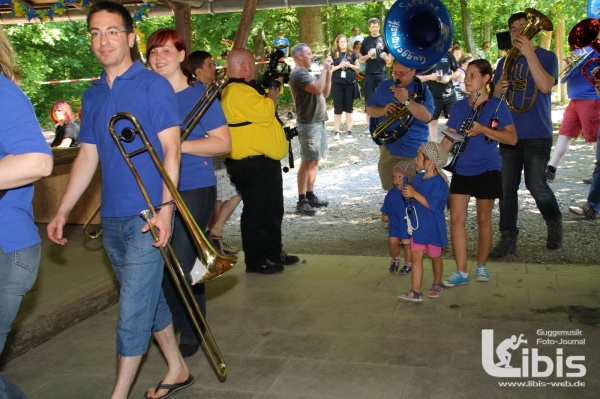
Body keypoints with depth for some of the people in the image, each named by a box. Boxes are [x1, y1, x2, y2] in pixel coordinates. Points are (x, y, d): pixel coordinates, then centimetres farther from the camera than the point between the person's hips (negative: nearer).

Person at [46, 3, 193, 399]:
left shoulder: (154, 85, -5)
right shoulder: (92, 95, 12)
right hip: (111, 218, 7)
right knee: (148, 299, 16)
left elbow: (171, 149, -11)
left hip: (146, 217, -6)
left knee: (133, 311, -3)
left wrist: (165, 208, -19)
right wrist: (62, 212, 12)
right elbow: (88, 157, 15)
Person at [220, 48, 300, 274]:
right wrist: (274, 89, -11)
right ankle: (256, 261, 6)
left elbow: (265, 110, 26)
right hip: (252, 164, -12)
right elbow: (265, 112, -27)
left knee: (273, 211, 19)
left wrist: (272, 89, 15)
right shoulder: (238, 91, -17)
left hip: (265, 162, 12)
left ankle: (274, 253, 31)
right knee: (257, 213, -4)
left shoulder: (247, 88, 19)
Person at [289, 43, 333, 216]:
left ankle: (310, 196, 18)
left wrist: (328, 74, 7)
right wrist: (324, 70, -14)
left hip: (318, 122, 10)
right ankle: (301, 201, -5)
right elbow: (317, 89, -26)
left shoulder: (307, 73, 18)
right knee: (307, 162, -9)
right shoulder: (298, 73, -13)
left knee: (314, 161, 12)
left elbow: (325, 93, 18)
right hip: (308, 124, -10)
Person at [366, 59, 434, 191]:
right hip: (388, 148, 4)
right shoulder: (384, 86, 8)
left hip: (412, 151, -4)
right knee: (390, 189, 13)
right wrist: (383, 110, -12)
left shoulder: (422, 90, -6)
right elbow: (370, 109, 10)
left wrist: (406, 101, -28)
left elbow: (427, 116, -19)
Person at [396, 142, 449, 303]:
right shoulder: (418, 178, 5)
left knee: (435, 256, 14)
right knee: (416, 256, -3)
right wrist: (406, 192, 1)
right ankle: (415, 292, -5)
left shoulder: (438, 182, -19)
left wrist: (414, 194, -33)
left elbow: (432, 204, -28)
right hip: (418, 226, 6)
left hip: (433, 227, -6)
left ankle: (437, 285, 37)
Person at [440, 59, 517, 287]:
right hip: (461, 170, 4)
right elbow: (449, 139, 8)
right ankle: (461, 272, 2)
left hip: (487, 170, -3)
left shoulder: (497, 106, -5)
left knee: (483, 219, 7)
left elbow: (512, 138, -12)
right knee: (456, 218, -3)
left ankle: (482, 265, 25)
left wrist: (482, 129, -22)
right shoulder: (459, 106, 6)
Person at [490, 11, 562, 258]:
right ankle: (508, 238, 10)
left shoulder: (546, 57, 1)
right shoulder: (506, 61, 13)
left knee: (536, 185, -7)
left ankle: (555, 224, 21)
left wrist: (529, 53, -21)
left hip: (537, 134, -4)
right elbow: (494, 95, 11)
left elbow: (545, 86, -18)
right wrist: (499, 88, -12)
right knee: (507, 187, 2)